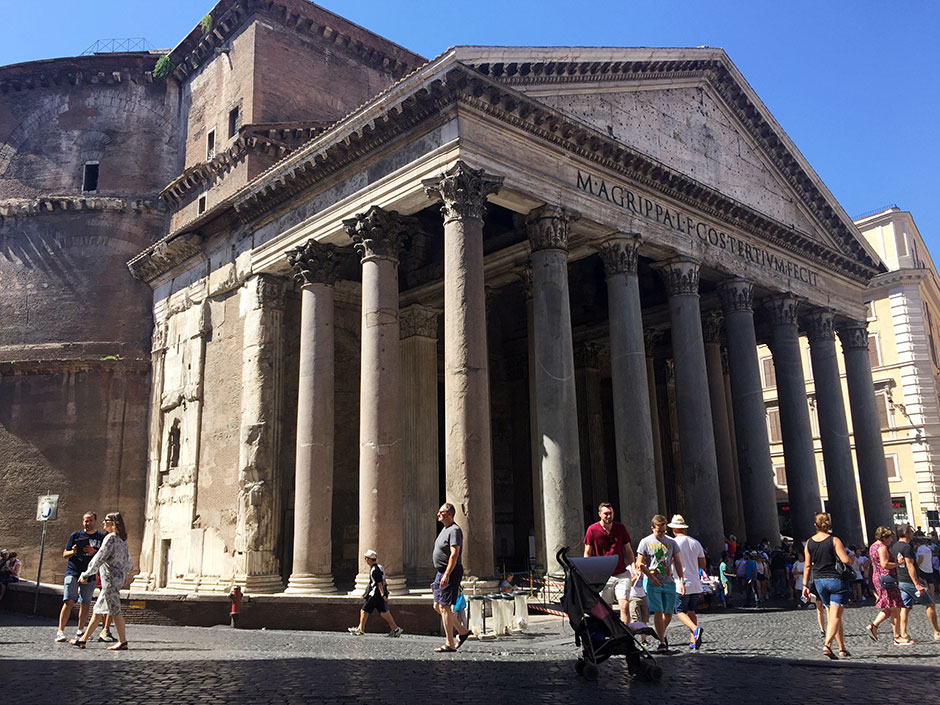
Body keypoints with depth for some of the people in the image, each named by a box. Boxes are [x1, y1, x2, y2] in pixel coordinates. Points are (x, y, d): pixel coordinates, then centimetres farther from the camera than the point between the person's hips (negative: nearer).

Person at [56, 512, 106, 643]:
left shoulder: (101, 537, 9)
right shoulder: (75, 535, 7)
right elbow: (65, 554, 9)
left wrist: (94, 552, -10)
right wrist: (73, 552, -13)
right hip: (73, 572, -2)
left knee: (85, 604, 4)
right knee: (68, 601, -11)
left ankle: (79, 631, 14)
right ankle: (60, 631, -7)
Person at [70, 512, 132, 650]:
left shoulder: (111, 538, -14)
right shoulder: (122, 539, 12)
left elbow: (99, 558, -14)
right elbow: (127, 558, 21)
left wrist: (85, 574, -8)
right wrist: (125, 571, 35)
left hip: (111, 577, -9)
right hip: (119, 576, 9)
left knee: (114, 610, -4)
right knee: (98, 609, 13)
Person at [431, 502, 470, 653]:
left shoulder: (454, 530, -14)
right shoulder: (445, 529, 17)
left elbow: (454, 554, -22)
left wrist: (447, 575, -27)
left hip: (451, 572, -10)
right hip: (441, 572, 10)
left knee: (444, 607, -8)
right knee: (437, 606, 12)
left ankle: (450, 643, -1)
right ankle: (462, 631, 21)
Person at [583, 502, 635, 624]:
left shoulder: (620, 528, 4)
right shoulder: (592, 530, -4)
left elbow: (628, 550, 13)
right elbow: (587, 553, 2)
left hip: (622, 574, 1)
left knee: (625, 605, -11)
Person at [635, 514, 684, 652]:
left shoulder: (671, 543, 9)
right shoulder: (645, 542, 0)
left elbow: (677, 563, 10)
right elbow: (640, 564, -1)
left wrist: (682, 581, 1)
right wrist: (652, 577, -12)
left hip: (669, 582, 3)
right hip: (652, 583, -3)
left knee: (668, 614, 6)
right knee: (658, 612, -10)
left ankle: (661, 634, 32)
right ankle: (662, 641, -2)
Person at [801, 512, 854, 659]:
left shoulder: (809, 542, 3)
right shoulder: (834, 540, -9)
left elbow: (807, 565, 5)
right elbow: (846, 560, -15)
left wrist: (805, 585, 10)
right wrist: (852, 558, 8)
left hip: (819, 581, 4)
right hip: (836, 580, -4)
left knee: (831, 615, 14)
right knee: (835, 615, -4)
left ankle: (842, 648, 18)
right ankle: (827, 645, -20)